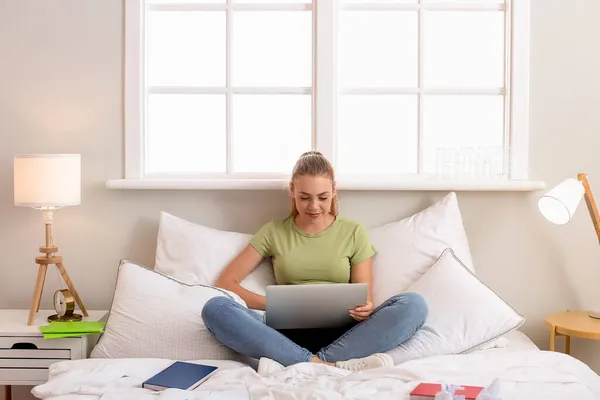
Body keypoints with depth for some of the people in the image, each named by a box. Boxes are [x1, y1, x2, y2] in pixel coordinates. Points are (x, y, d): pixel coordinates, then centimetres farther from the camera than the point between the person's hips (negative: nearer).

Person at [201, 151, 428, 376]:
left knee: (414, 304, -25)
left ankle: (292, 367, -33)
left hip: (342, 336, 0)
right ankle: (336, 366, -35)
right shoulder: (273, 232, 12)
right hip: (289, 336, 0)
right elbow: (226, 282, 7)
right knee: (215, 309, -26)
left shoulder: (354, 233, 12)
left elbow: (365, 299, 11)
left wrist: (365, 311, -14)